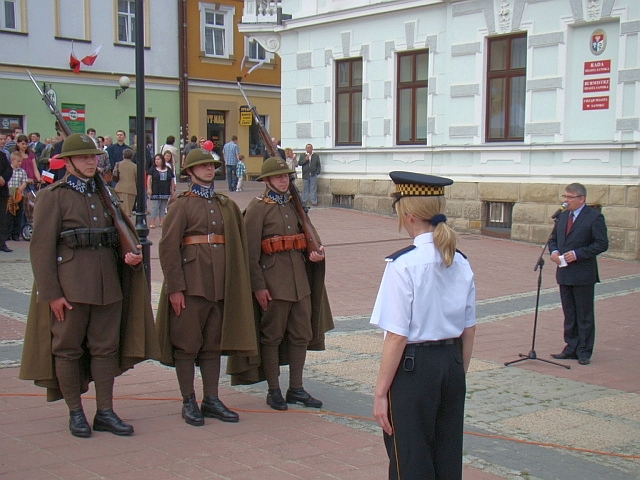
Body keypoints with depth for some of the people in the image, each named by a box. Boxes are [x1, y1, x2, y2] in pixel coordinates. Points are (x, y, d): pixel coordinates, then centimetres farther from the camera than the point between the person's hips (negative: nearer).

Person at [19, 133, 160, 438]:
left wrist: (129, 255, -5)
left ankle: (105, 413, 16)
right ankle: (75, 414, 16)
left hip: (108, 285, 6)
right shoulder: (52, 197, -4)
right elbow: (41, 248, -9)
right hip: (70, 287, -5)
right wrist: (51, 294, -14)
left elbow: (119, 236, 19)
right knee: (68, 349, 4)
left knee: (107, 348, 8)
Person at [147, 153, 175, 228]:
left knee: (163, 208, 7)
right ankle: (152, 222, -6)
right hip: (155, 192, -3)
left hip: (165, 192, 3)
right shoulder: (152, 169, 2)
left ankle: (161, 222, 12)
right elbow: (149, 179, -2)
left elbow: (172, 180, 14)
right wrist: (149, 188, -12)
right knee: (155, 207, -7)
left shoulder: (168, 169, 10)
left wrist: (172, 190, 11)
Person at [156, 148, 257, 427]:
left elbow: (239, 245, 16)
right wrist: (174, 287, -15)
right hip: (191, 285, -5)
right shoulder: (180, 205, -2)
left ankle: (211, 400, 18)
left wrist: (240, 284, 10)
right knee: (187, 344, 1)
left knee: (215, 343, 10)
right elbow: (168, 247, -9)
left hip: (221, 285, 5)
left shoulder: (227, 205, 14)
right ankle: (189, 403, 11)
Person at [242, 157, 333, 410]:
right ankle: (273, 391, 14)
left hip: (300, 278, 7)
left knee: (302, 334, 9)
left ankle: (296, 388, 21)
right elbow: (251, 252, -10)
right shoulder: (257, 208, -6)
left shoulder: (295, 205, 13)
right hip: (273, 280, -7)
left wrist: (315, 252, 0)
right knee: (272, 336, 3)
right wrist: (258, 286, -15)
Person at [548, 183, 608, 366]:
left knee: (584, 316, 2)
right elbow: (553, 239, 20)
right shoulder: (562, 216, 12)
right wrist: (554, 251, -2)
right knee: (569, 315, 13)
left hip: (583, 275, -7)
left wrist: (577, 254, -20)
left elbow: (602, 244, -14)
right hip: (564, 273, 7)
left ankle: (584, 352, 10)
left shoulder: (594, 217, -10)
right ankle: (571, 349, 22)